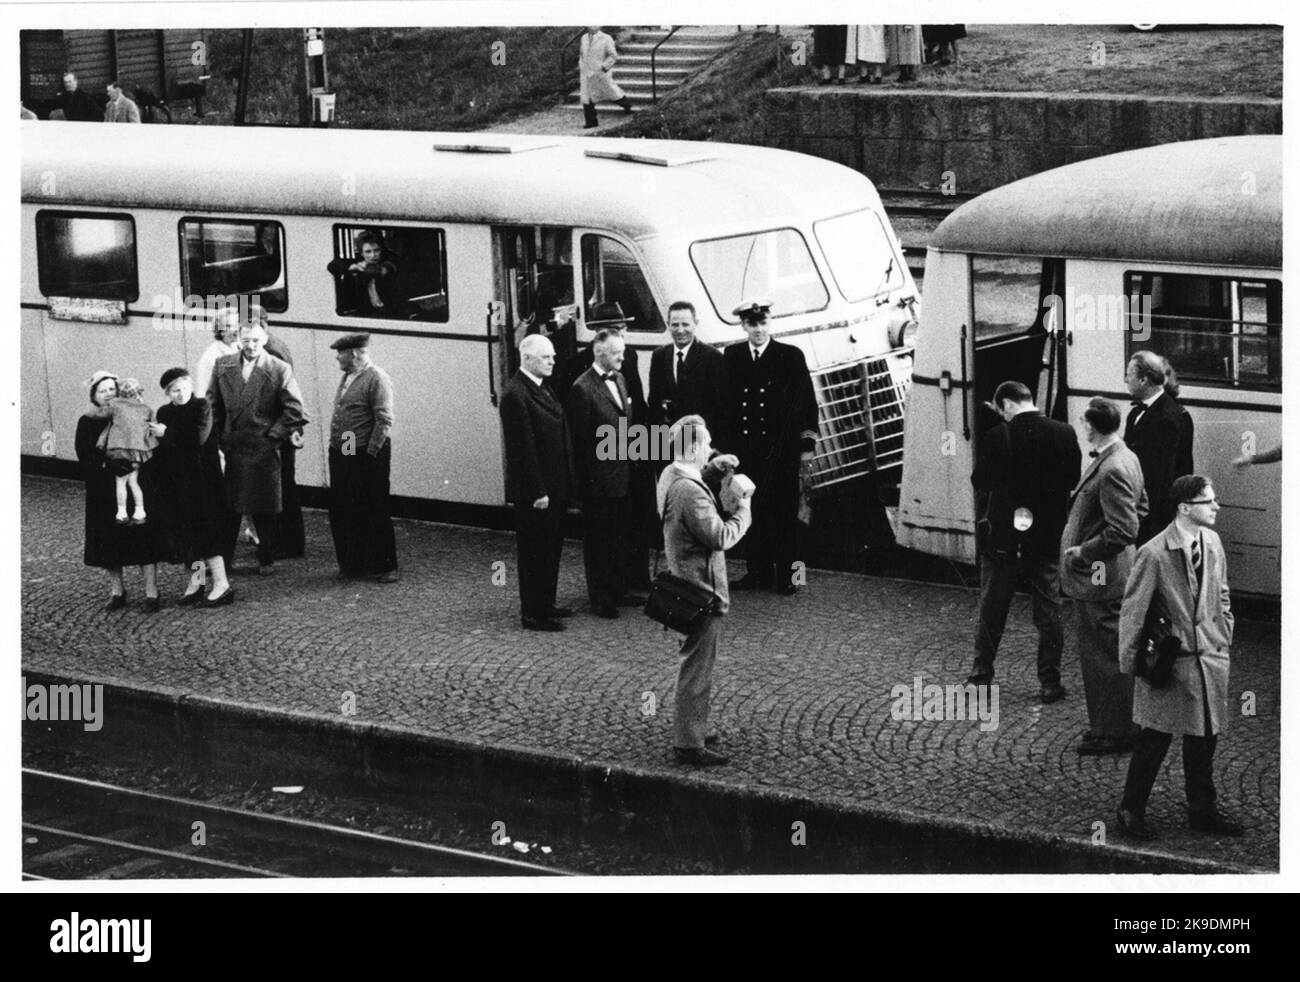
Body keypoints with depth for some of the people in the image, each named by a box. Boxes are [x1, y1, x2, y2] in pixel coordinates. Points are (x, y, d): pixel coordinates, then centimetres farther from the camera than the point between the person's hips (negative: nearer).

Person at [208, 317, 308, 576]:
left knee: (264, 511, 5)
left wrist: (273, 437, -7)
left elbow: (294, 411, -3)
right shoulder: (223, 366, 7)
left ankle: (266, 559, 18)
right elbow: (213, 406, 13)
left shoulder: (279, 370, -3)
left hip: (262, 450, -2)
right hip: (229, 448, 3)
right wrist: (217, 439, 5)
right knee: (226, 509, 3)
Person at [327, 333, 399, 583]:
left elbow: (384, 421, -16)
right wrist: (335, 446, 11)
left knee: (375, 513, -1)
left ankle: (385, 567, 7)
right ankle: (351, 565, 18)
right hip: (341, 456, 8)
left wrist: (370, 454, -17)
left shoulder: (377, 379, -12)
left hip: (366, 458, -8)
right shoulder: (346, 378, 15)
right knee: (341, 513, 9)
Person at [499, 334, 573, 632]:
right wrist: (537, 492, -21)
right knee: (534, 551, -1)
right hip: (534, 490, -9)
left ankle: (545, 604, 28)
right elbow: (523, 448, -21)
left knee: (551, 547, 17)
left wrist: (565, 481, 14)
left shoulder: (543, 388, 11)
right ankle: (533, 613, 7)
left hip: (553, 484, 9)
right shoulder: (515, 395, -19)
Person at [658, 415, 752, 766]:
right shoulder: (690, 492, -27)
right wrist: (743, 509, -12)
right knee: (697, 668, -2)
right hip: (701, 588, -10)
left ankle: (690, 729, 32)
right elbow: (722, 537, -26)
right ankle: (689, 743, 3)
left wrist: (711, 468, 15)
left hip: (684, 580, 10)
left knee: (694, 665, 22)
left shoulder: (670, 475, 4)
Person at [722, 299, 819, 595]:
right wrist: (725, 444, 4)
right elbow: (725, 401, 7)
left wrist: (807, 445, -1)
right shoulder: (732, 357, 7)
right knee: (752, 512, 5)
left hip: (781, 448, -2)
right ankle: (758, 573, 13)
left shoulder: (790, 356, 0)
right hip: (744, 447, 2)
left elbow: (806, 403, 2)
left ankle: (786, 575, 7)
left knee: (784, 513, 1)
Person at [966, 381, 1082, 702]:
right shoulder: (1064, 434, -8)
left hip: (1002, 535, -2)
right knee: (1049, 612, 10)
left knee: (992, 610, 13)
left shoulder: (996, 438, -16)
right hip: (1049, 537, 2)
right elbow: (1073, 481, 1)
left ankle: (981, 677, 20)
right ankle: (1049, 682, 11)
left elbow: (981, 484, -9)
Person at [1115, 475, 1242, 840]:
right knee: (1155, 739, 1)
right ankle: (1131, 809, 15)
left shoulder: (1211, 542, 3)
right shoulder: (1154, 554, -17)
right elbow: (1132, 609, -10)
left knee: (1204, 739, 13)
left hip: (1210, 659, 6)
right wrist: (1129, 661, -7)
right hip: (1169, 660, -6)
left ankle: (1203, 810, 25)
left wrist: (1224, 640, 14)